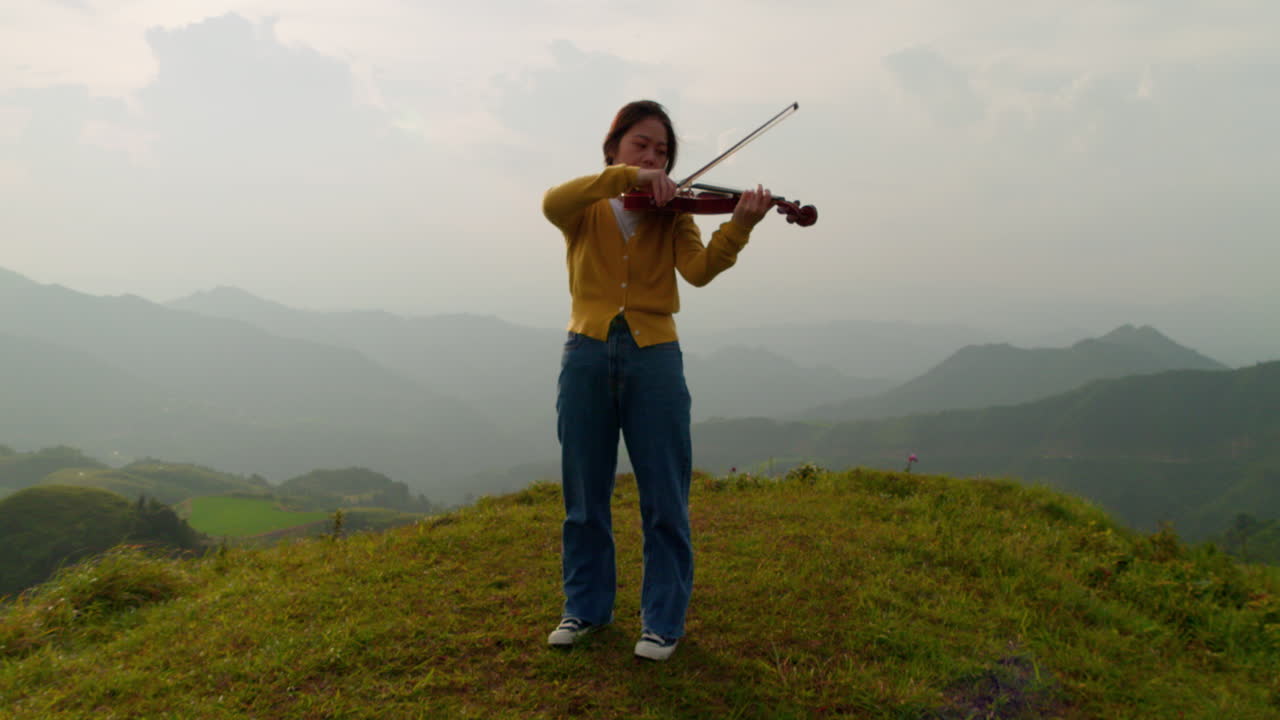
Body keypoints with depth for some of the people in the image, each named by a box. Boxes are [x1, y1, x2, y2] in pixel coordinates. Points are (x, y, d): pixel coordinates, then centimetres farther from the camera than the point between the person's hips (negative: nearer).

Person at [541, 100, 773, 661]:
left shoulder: (672, 214, 10)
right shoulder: (585, 211, 9)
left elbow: (699, 269, -10)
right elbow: (552, 203, -17)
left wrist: (739, 226, -27)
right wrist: (626, 177, -24)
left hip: (654, 358, 0)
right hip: (587, 355, 1)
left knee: (664, 499, 2)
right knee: (584, 495, 11)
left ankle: (663, 619, 16)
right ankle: (586, 606, 28)